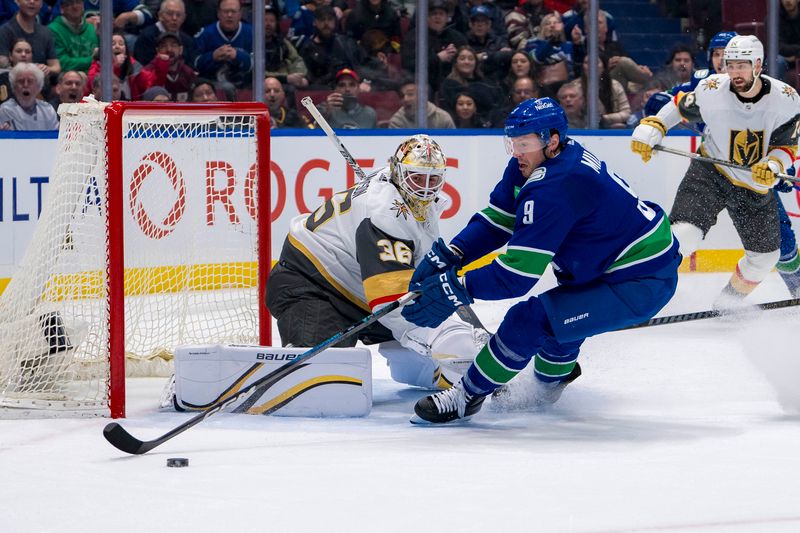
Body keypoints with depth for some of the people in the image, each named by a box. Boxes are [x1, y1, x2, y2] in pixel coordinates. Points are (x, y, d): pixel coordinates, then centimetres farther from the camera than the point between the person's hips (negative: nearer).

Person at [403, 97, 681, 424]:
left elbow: (519, 274, -28)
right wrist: (447, 257, -6)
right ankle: (551, 377, 52)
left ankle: (467, 396, -1)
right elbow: (497, 220, 7)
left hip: (642, 283, -11)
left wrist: (455, 288, -26)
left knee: (529, 319, -15)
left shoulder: (554, 189, -27)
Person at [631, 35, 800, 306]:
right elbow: (680, 106, 2)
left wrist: (772, 167, -28)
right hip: (710, 173, -3)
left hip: (756, 187, 3)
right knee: (683, 235, -25)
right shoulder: (712, 90, -18)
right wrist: (651, 128, -10)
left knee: (765, 255, 10)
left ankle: (730, 299, 36)